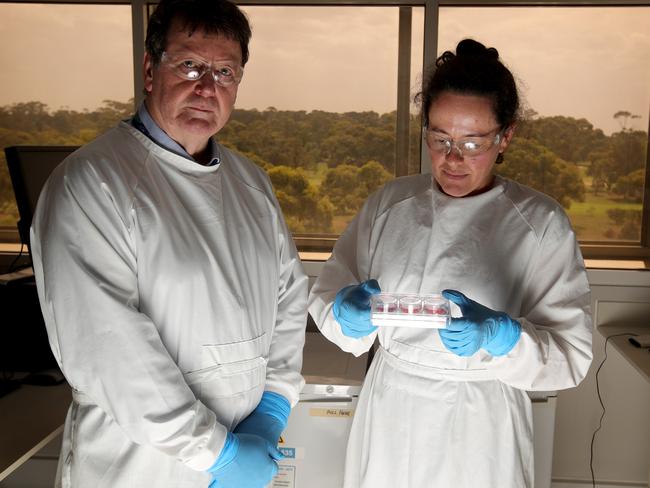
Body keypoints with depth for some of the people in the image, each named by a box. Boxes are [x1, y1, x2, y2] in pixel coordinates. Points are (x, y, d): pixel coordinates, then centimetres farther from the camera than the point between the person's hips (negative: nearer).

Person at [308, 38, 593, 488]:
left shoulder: (540, 223, -10)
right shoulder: (390, 203, -2)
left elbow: (570, 357, -10)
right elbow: (326, 296, -1)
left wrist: (499, 335, -28)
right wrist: (348, 313, -23)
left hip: (478, 435, -2)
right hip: (387, 425, 3)